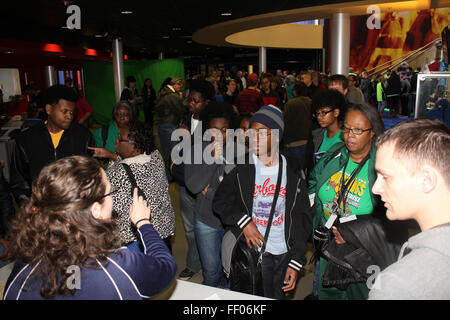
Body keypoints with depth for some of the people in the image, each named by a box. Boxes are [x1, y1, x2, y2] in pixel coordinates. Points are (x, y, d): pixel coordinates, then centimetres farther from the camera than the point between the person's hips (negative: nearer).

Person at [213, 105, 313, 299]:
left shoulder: (293, 171, -2)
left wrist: (296, 262, -1)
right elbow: (220, 201, 1)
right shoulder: (241, 168, -5)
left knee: (277, 296, 17)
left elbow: (302, 217, 1)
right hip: (252, 251, -1)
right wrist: (243, 222, -17)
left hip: (284, 254, 2)